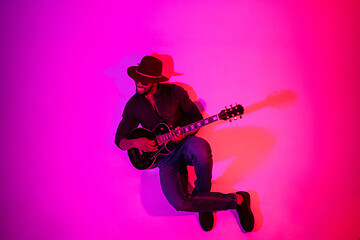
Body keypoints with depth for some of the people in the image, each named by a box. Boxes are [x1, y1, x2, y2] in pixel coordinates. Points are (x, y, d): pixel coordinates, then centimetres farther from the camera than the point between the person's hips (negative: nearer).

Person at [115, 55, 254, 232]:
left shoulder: (175, 92, 1)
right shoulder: (133, 105, 4)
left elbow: (197, 117, 7)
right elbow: (119, 139, 9)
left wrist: (184, 133, -14)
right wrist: (135, 142, -13)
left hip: (185, 143, -1)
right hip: (165, 156, 1)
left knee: (201, 150, -42)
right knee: (179, 203, -27)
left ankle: (202, 196, -9)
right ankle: (237, 200, -11)